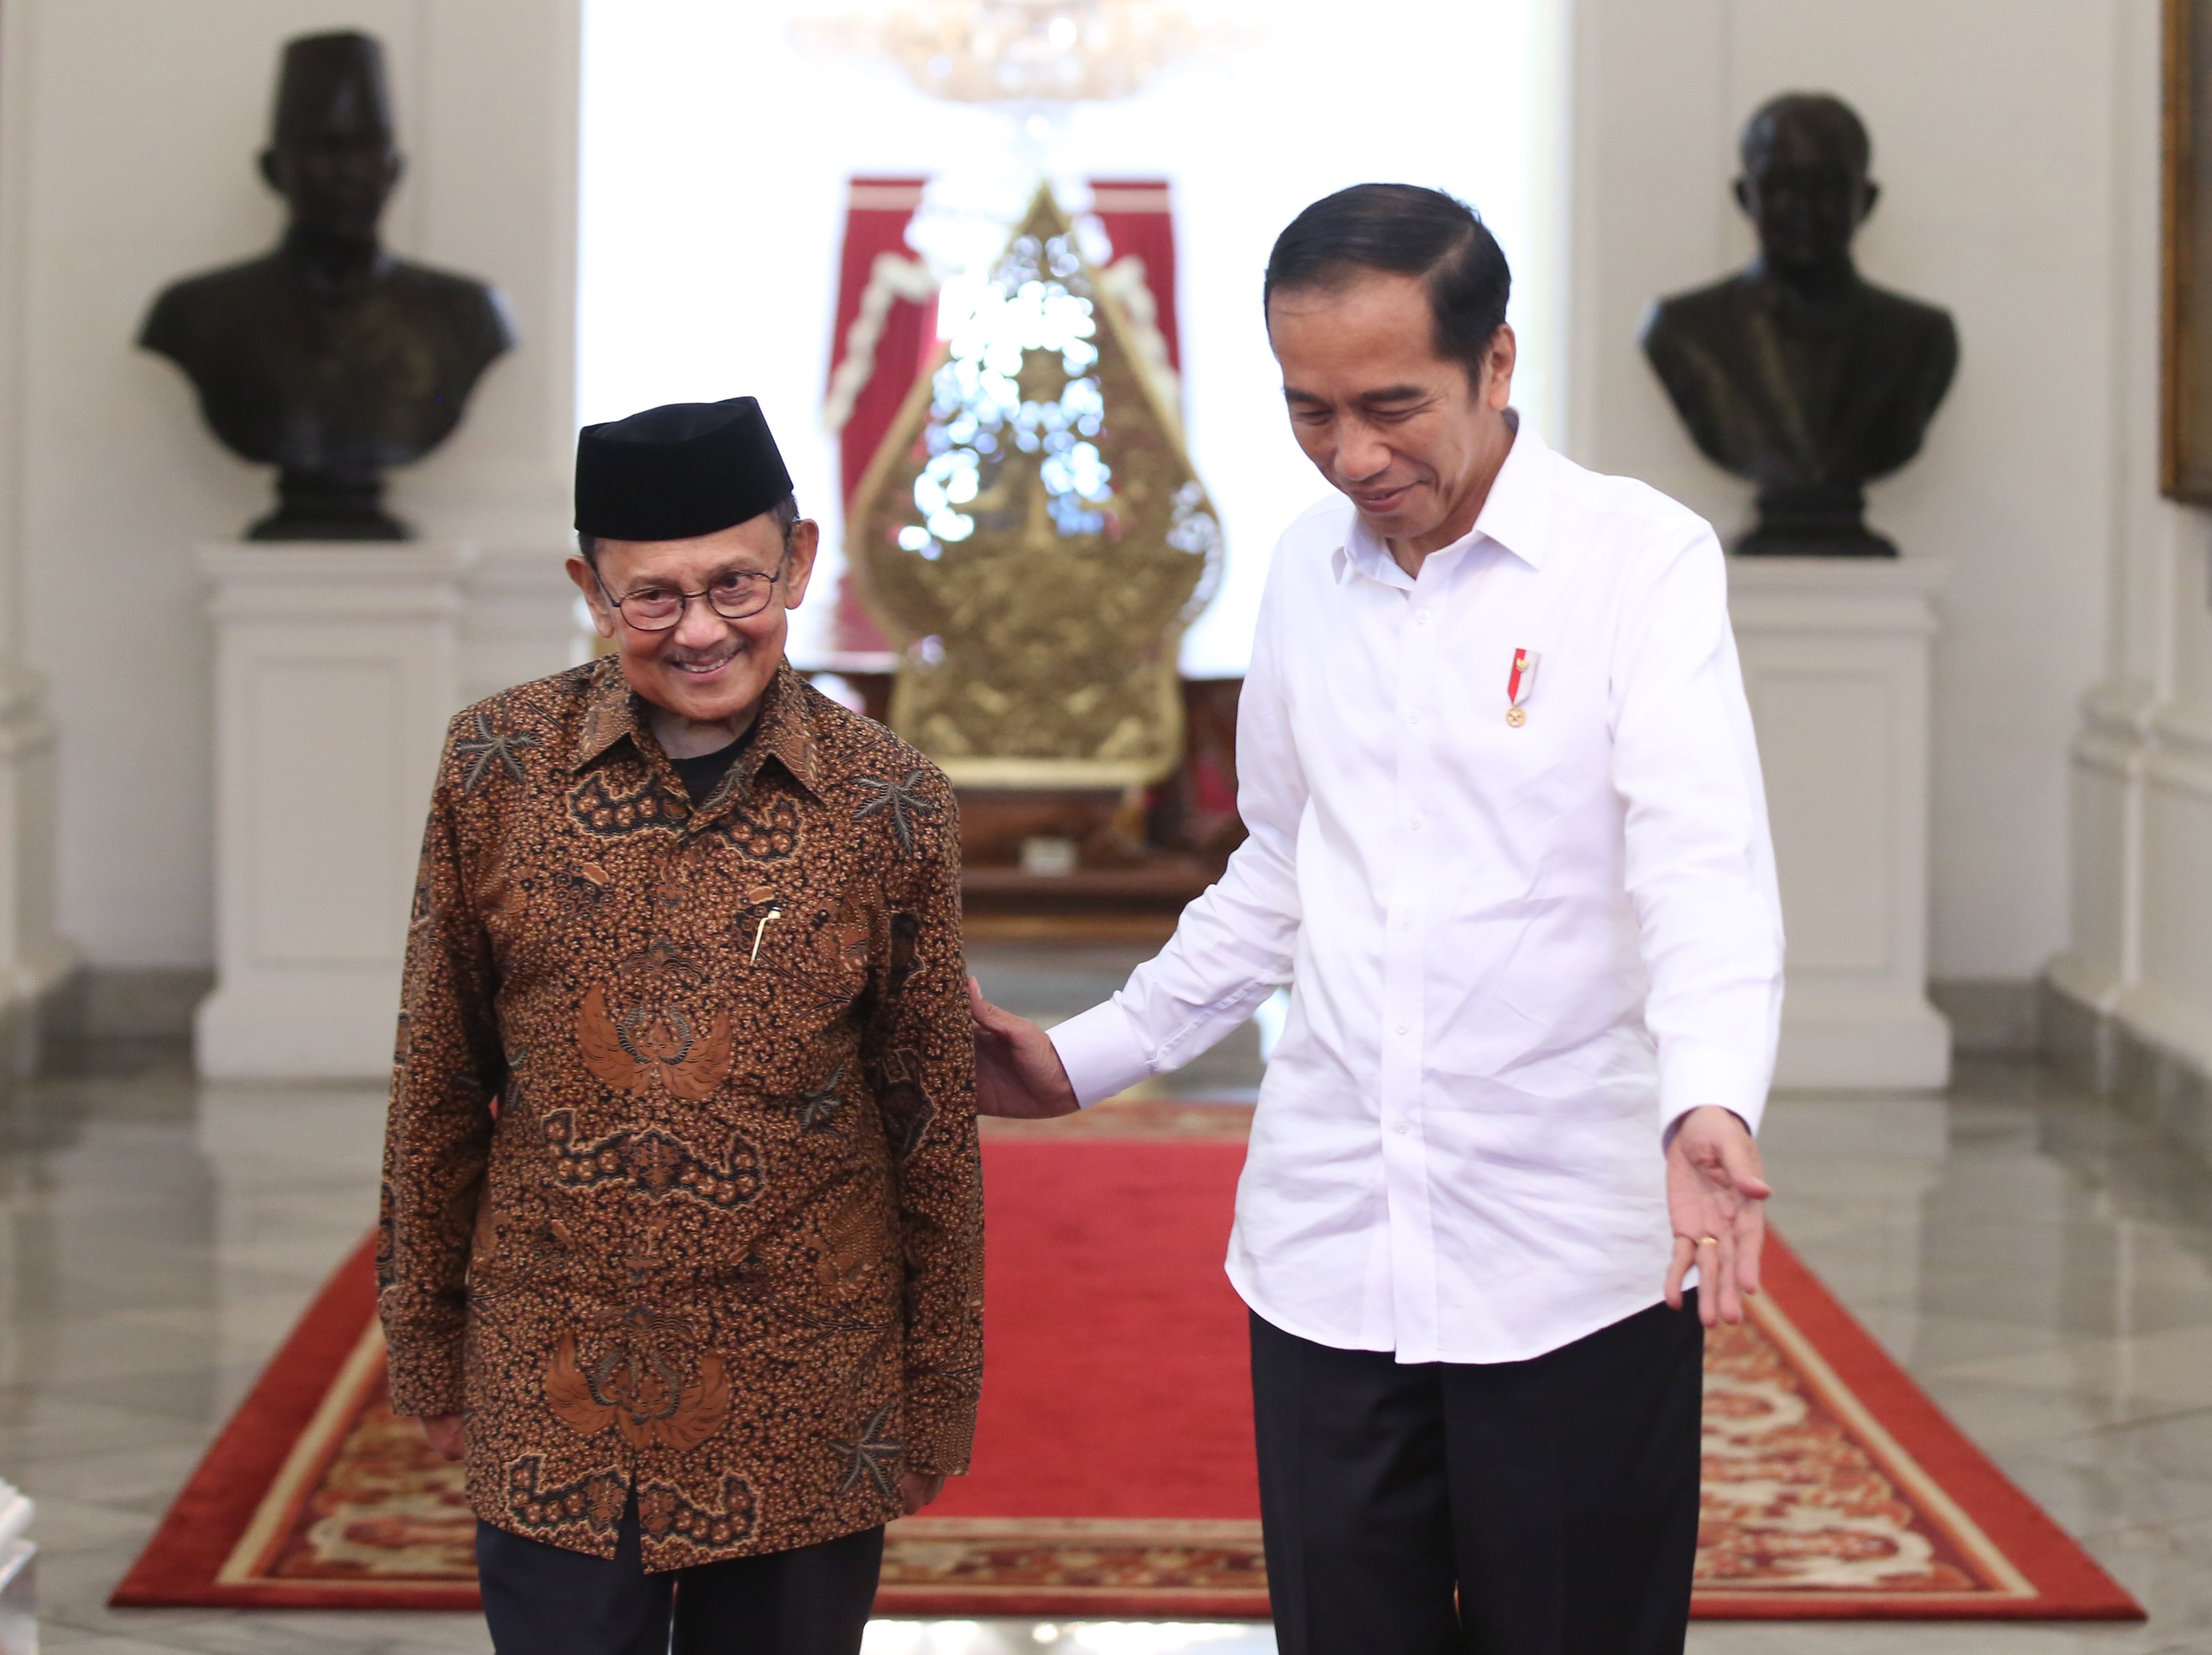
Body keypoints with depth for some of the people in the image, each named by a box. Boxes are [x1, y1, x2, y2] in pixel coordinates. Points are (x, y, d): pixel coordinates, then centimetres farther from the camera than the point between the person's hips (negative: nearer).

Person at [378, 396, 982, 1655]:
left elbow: (935, 1123, 2)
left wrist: (939, 1396, 6)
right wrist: (428, 1345, 9)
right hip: (551, 1406, 0)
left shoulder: (888, 801, -5)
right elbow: (439, 1080, 5)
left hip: (802, 1411, 0)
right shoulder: (498, 767, -3)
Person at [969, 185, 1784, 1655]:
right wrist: (1083, 1059, 22)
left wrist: (1710, 1110, -36)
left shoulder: (1645, 562, -7)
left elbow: (1704, 871, -19)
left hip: (1574, 1270, -4)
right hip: (1327, 1256, 4)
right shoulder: (1308, 567, 10)